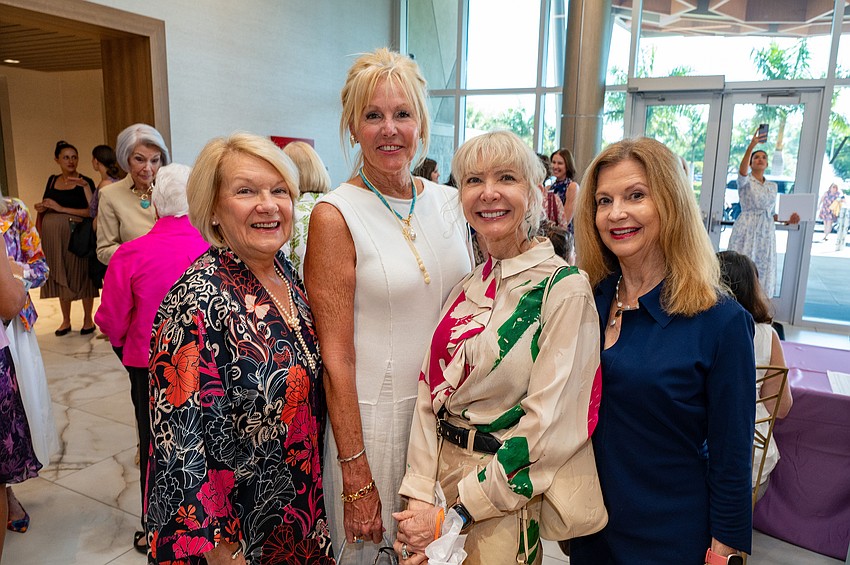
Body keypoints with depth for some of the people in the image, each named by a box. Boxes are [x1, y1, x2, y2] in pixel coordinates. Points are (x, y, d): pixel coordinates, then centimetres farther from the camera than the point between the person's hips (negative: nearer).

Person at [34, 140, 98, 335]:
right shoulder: (52, 181, 12)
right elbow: (44, 206, 22)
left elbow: (92, 211, -15)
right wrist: (40, 208, 0)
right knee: (60, 278, 12)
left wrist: (61, 209, -16)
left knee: (81, 276, 1)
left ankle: (88, 319, 15)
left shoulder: (85, 182, -4)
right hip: (53, 236, 5)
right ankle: (66, 321, 24)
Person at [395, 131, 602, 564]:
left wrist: (457, 511, -16)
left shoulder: (564, 288, -17)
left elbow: (552, 426, -20)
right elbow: (431, 392, 0)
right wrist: (420, 495, -8)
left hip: (508, 501, -5)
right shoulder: (467, 287, 2)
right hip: (441, 473, 6)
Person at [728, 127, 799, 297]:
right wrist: (751, 146, -37)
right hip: (746, 231, -5)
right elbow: (742, 171, -25)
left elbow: (771, 213, 22)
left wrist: (787, 219, 3)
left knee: (764, 271, 5)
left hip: (766, 233, 5)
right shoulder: (745, 181, 0)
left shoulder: (772, 186, 17)